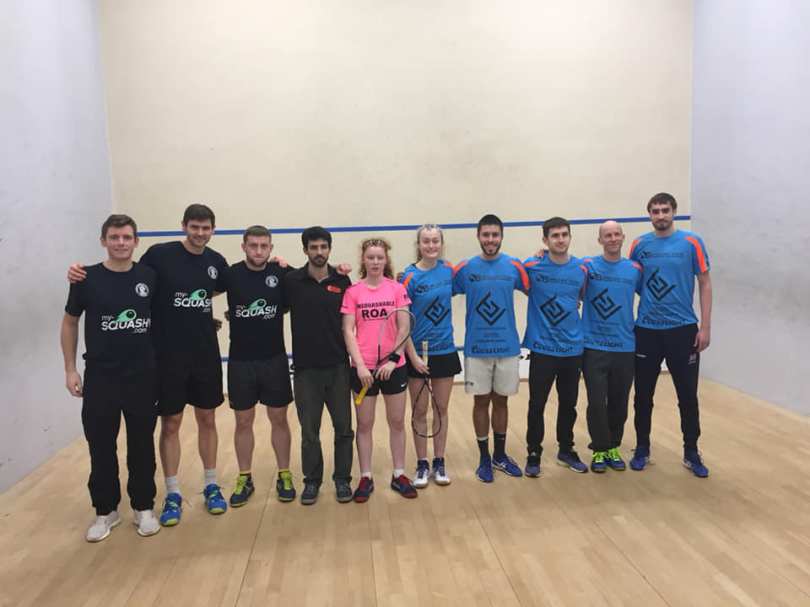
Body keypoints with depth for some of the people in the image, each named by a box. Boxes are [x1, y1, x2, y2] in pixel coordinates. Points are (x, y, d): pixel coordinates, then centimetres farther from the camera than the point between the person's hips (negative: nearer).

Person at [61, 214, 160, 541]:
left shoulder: (149, 276, -1)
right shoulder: (87, 278, -4)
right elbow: (70, 322, 5)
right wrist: (70, 369, 2)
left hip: (143, 376, 1)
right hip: (99, 377, 0)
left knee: (142, 446, 10)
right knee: (101, 448, 8)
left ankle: (143, 508, 26)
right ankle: (106, 511, 26)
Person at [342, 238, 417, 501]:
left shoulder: (397, 289, 0)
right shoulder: (352, 291, -2)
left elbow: (404, 328, -1)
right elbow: (348, 331, -5)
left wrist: (393, 359, -11)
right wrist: (360, 365, -13)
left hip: (394, 366, 1)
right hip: (363, 368, -1)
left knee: (397, 422, 10)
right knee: (364, 424, 8)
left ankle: (399, 475, 24)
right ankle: (366, 478, 21)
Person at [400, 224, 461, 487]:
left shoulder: (448, 269, 0)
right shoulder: (410, 276, -11)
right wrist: (413, 356, -15)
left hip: (445, 350, 4)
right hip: (418, 353, -4)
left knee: (441, 409, 12)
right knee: (420, 412, 7)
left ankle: (439, 463, 25)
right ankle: (422, 465, 21)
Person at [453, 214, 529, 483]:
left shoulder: (514, 266, -1)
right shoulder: (465, 268, -3)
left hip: (508, 347, 1)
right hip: (477, 348, -1)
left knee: (501, 401, 13)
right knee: (481, 401, 8)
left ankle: (500, 455, 30)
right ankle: (484, 458, 23)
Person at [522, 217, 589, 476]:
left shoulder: (582, 268, 2)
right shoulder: (531, 266, -8)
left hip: (573, 348, 3)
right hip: (542, 348, -3)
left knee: (569, 403, 14)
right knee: (536, 405, 2)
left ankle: (566, 450, 31)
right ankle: (534, 454, 18)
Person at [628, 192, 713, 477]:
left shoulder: (691, 242, -2)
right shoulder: (639, 245, 3)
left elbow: (705, 284, -1)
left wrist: (705, 326, -7)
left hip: (683, 329, -1)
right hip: (646, 330, 2)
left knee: (688, 395, 6)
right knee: (643, 395, 8)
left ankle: (691, 453, 21)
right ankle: (642, 449, 24)